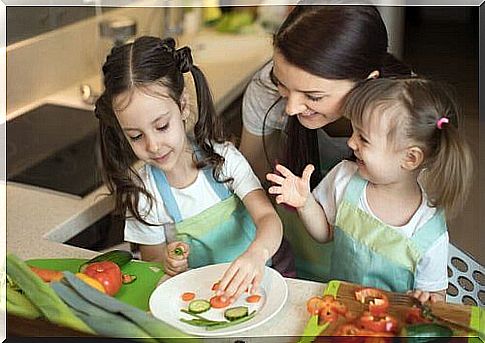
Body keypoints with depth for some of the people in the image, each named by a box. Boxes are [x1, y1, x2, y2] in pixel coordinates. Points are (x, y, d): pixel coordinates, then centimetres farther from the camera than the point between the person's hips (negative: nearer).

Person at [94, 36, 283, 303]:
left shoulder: (222, 157, -8)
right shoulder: (140, 188, -7)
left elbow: (268, 217, -16)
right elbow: (150, 259, 4)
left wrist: (256, 254, -39)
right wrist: (167, 262, -21)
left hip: (251, 278, -1)